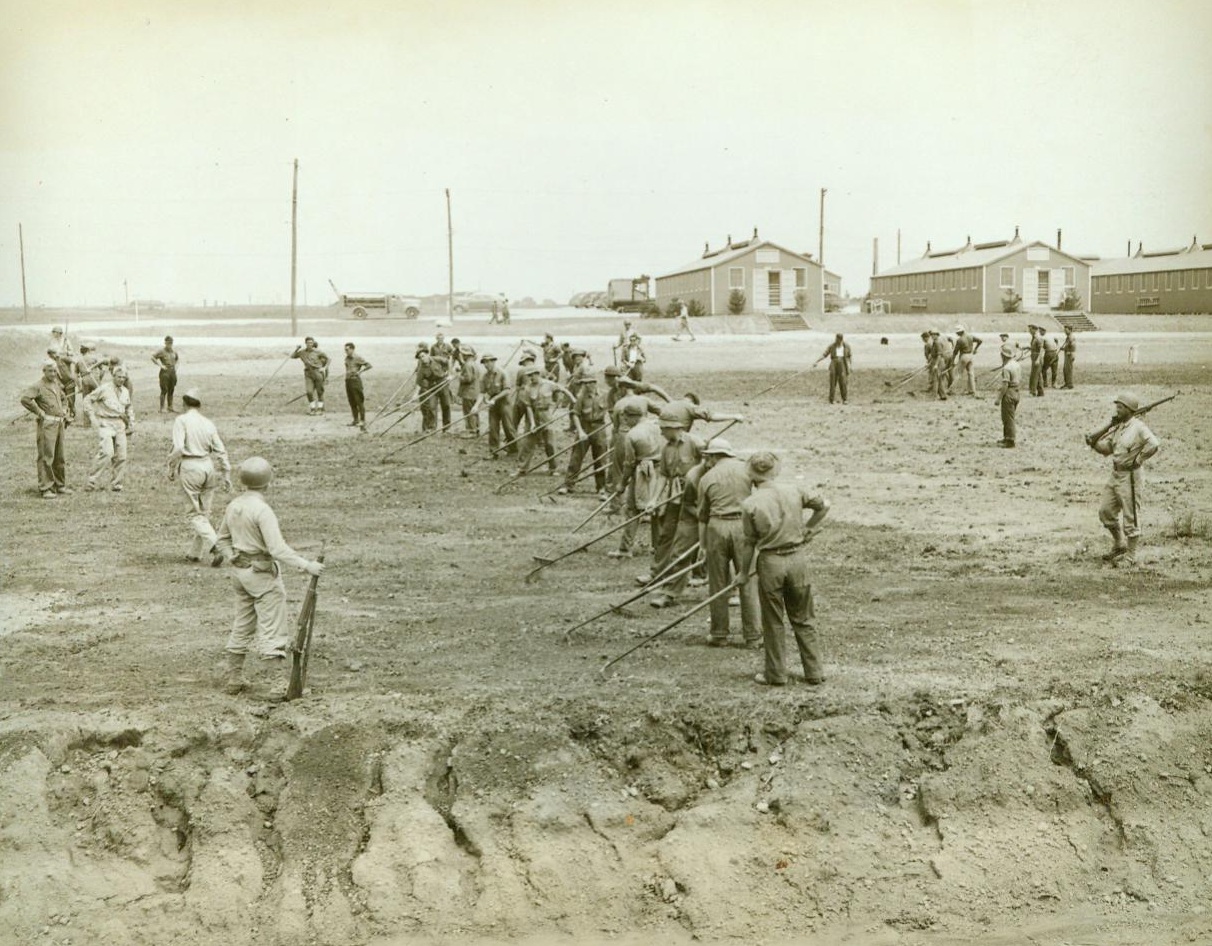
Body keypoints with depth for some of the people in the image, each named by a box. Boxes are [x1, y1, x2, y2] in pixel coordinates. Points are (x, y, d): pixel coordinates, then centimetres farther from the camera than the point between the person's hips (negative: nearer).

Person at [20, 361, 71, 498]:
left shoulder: (57, 384, 16)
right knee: (46, 457, -7)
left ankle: (60, 485, 23)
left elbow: (63, 399, 35)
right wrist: (39, 411, -18)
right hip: (47, 424, -8)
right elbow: (25, 398, -24)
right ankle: (46, 488, -5)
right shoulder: (38, 386, -9)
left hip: (59, 424, 8)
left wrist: (64, 411, 18)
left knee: (59, 457, 14)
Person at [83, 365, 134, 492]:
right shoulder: (104, 388, -5)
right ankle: (93, 480, -13)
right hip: (105, 424, -6)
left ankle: (116, 484, 14)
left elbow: (129, 408, 27)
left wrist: (131, 424, 20)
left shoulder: (125, 391, 13)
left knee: (121, 456, 3)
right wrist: (92, 417, -8)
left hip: (120, 425, 6)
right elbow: (88, 400, -2)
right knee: (106, 452, -22)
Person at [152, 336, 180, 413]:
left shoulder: (174, 351, 11)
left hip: (173, 371, 6)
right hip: (165, 372, -6)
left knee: (171, 390, 9)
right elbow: (153, 358, -12)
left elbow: (178, 358, 30)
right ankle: (162, 408, -4)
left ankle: (170, 408, 16)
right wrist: (160, 365, -14)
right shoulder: (162, 351, -8)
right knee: (164, 390, -7)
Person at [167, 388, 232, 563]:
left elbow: (178, 448, -16)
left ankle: (214, 545, -18)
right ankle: (195, 552, 20)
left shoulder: (181, 420, -5)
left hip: (190, 467, -5)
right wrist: (226, 475, 13)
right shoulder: (208, 423, 9)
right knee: (204, 512, 15)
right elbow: (220, 451, 7)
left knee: (194, 513, 1)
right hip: (208, 466, 5)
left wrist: (172, 469, -5)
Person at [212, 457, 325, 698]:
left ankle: (232, 679, 26)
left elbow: (222, 540, 16)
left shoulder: (233, 506, 5)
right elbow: (278, 548, -26)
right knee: (272, 630, -3)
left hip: (240, 572, 8)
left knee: (242, 627, 18)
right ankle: (278, 684, -4)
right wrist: (306, 565, -25)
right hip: (263, 573, -8)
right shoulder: (262, 509, -20)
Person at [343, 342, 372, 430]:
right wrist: (347, 374, 13)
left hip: (355, 380, -8)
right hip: (348, 381, 8)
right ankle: (356, 420, 20)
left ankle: (362, 421, -7)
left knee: (359, 401, -9)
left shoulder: (358, 358, -9)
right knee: (352, 402, 11)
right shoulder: (347, 358, 13)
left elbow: (369, 365, -11)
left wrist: (359, 372, -14)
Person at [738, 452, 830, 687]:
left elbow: (749, 543, -5)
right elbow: (824, 505, 10)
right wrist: (808, 529, 20)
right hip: (798, 557, 3)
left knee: (773, 622, 10)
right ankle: (814, 672, 18)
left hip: (770, 562, -3)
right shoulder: (794, 491, -2)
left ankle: (775, 674, 17)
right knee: (803, 619, 14)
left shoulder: (750, 504, -11)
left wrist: (743, 574, 7)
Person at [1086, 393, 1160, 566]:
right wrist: (1094, 442, -5)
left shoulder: (1138, 427, -15)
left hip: (1129, 476, -9)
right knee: (1106, 512, 12)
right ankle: (1119, 546, 29)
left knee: (1130, 517, -1)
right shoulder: (1117, 426, 10)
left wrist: (1137, 460, -20)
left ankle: (1130, 556, 7)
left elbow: (1153, 443, -28)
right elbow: (1107, 448, 14)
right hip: (1115, 474, 9)